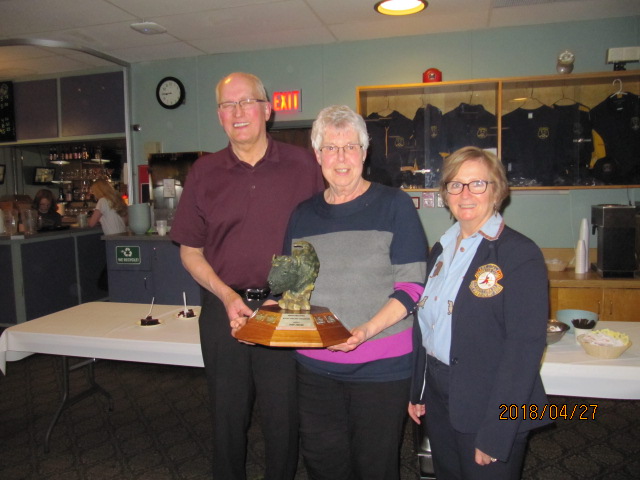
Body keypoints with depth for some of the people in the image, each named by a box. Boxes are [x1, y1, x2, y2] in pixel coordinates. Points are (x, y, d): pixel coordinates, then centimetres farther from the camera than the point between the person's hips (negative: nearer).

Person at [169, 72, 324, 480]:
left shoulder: (302, 165, -1)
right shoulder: (205, 172, 5)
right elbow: (191, 252, 7)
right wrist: (227, 296, -7)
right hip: (223, 308, 2)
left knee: (284, 418, 9)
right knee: (228, 415, 16)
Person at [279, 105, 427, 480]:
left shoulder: (394, 205, -5)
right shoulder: (303, 215, 8)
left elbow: (412, 284, -10)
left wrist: (367, 329, -23)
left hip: (381, 365, -3)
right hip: (316, 365, 4)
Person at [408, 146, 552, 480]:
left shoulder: (521, 255, -15)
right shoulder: (441, 250, 6)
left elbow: (525, 348, -19)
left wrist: (495, 433, -19)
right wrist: (417, 391, 9)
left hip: (488, 409, -6)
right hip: (438, 399, 6)